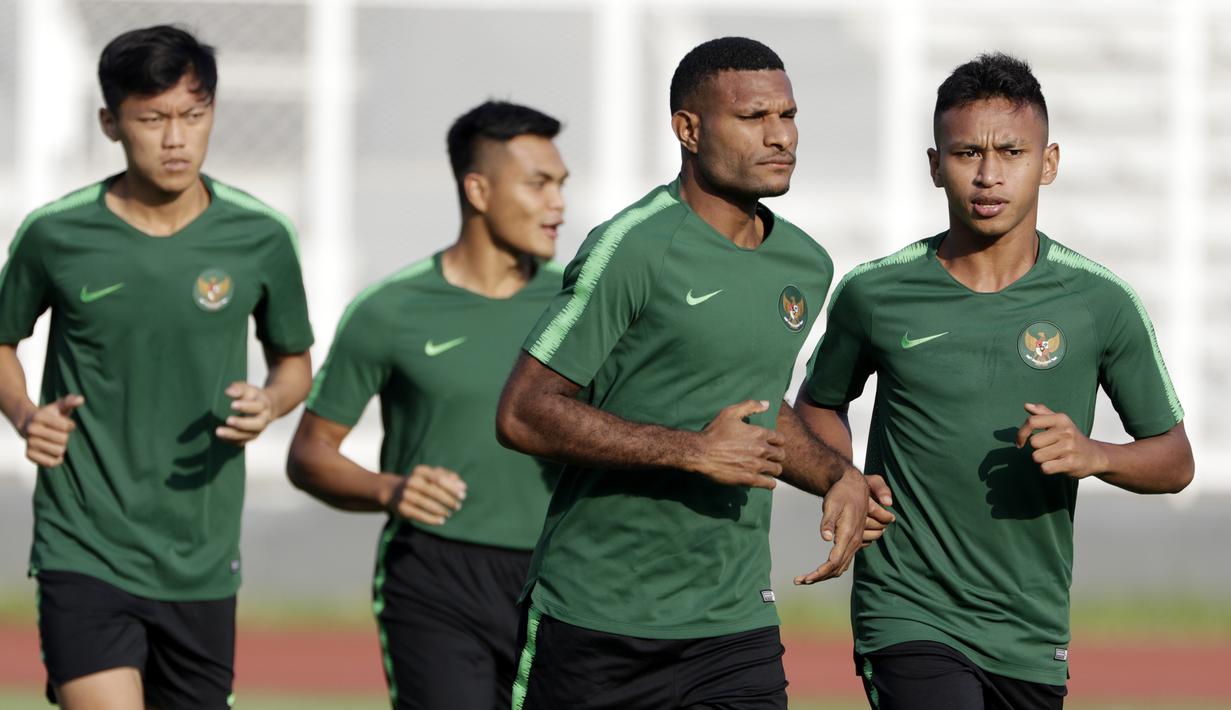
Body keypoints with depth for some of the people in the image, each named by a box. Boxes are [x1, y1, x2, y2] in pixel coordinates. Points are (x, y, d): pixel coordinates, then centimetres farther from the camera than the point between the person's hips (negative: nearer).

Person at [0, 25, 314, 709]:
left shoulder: (259, 237, 0)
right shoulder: (55, 235, -4)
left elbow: (295, 362, 15)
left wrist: (268, 404, -8)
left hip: (202, 567, 3)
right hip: (84, 555, -3)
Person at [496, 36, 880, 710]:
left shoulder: (805, 265, 11)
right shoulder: (632, 249, -12)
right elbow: (522, 414, -16)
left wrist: (839, 476, 9)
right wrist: (693, 451, -19)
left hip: (734, 623, 5)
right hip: (594, 622, -5)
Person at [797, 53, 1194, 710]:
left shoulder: (1099, 303, 0)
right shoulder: (874, 295, -1)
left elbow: (1174, 462, 9)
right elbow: (819, 404, 19)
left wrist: (1092, 456, -12)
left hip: (1032, 637, 3)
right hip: (908, 621, -3)